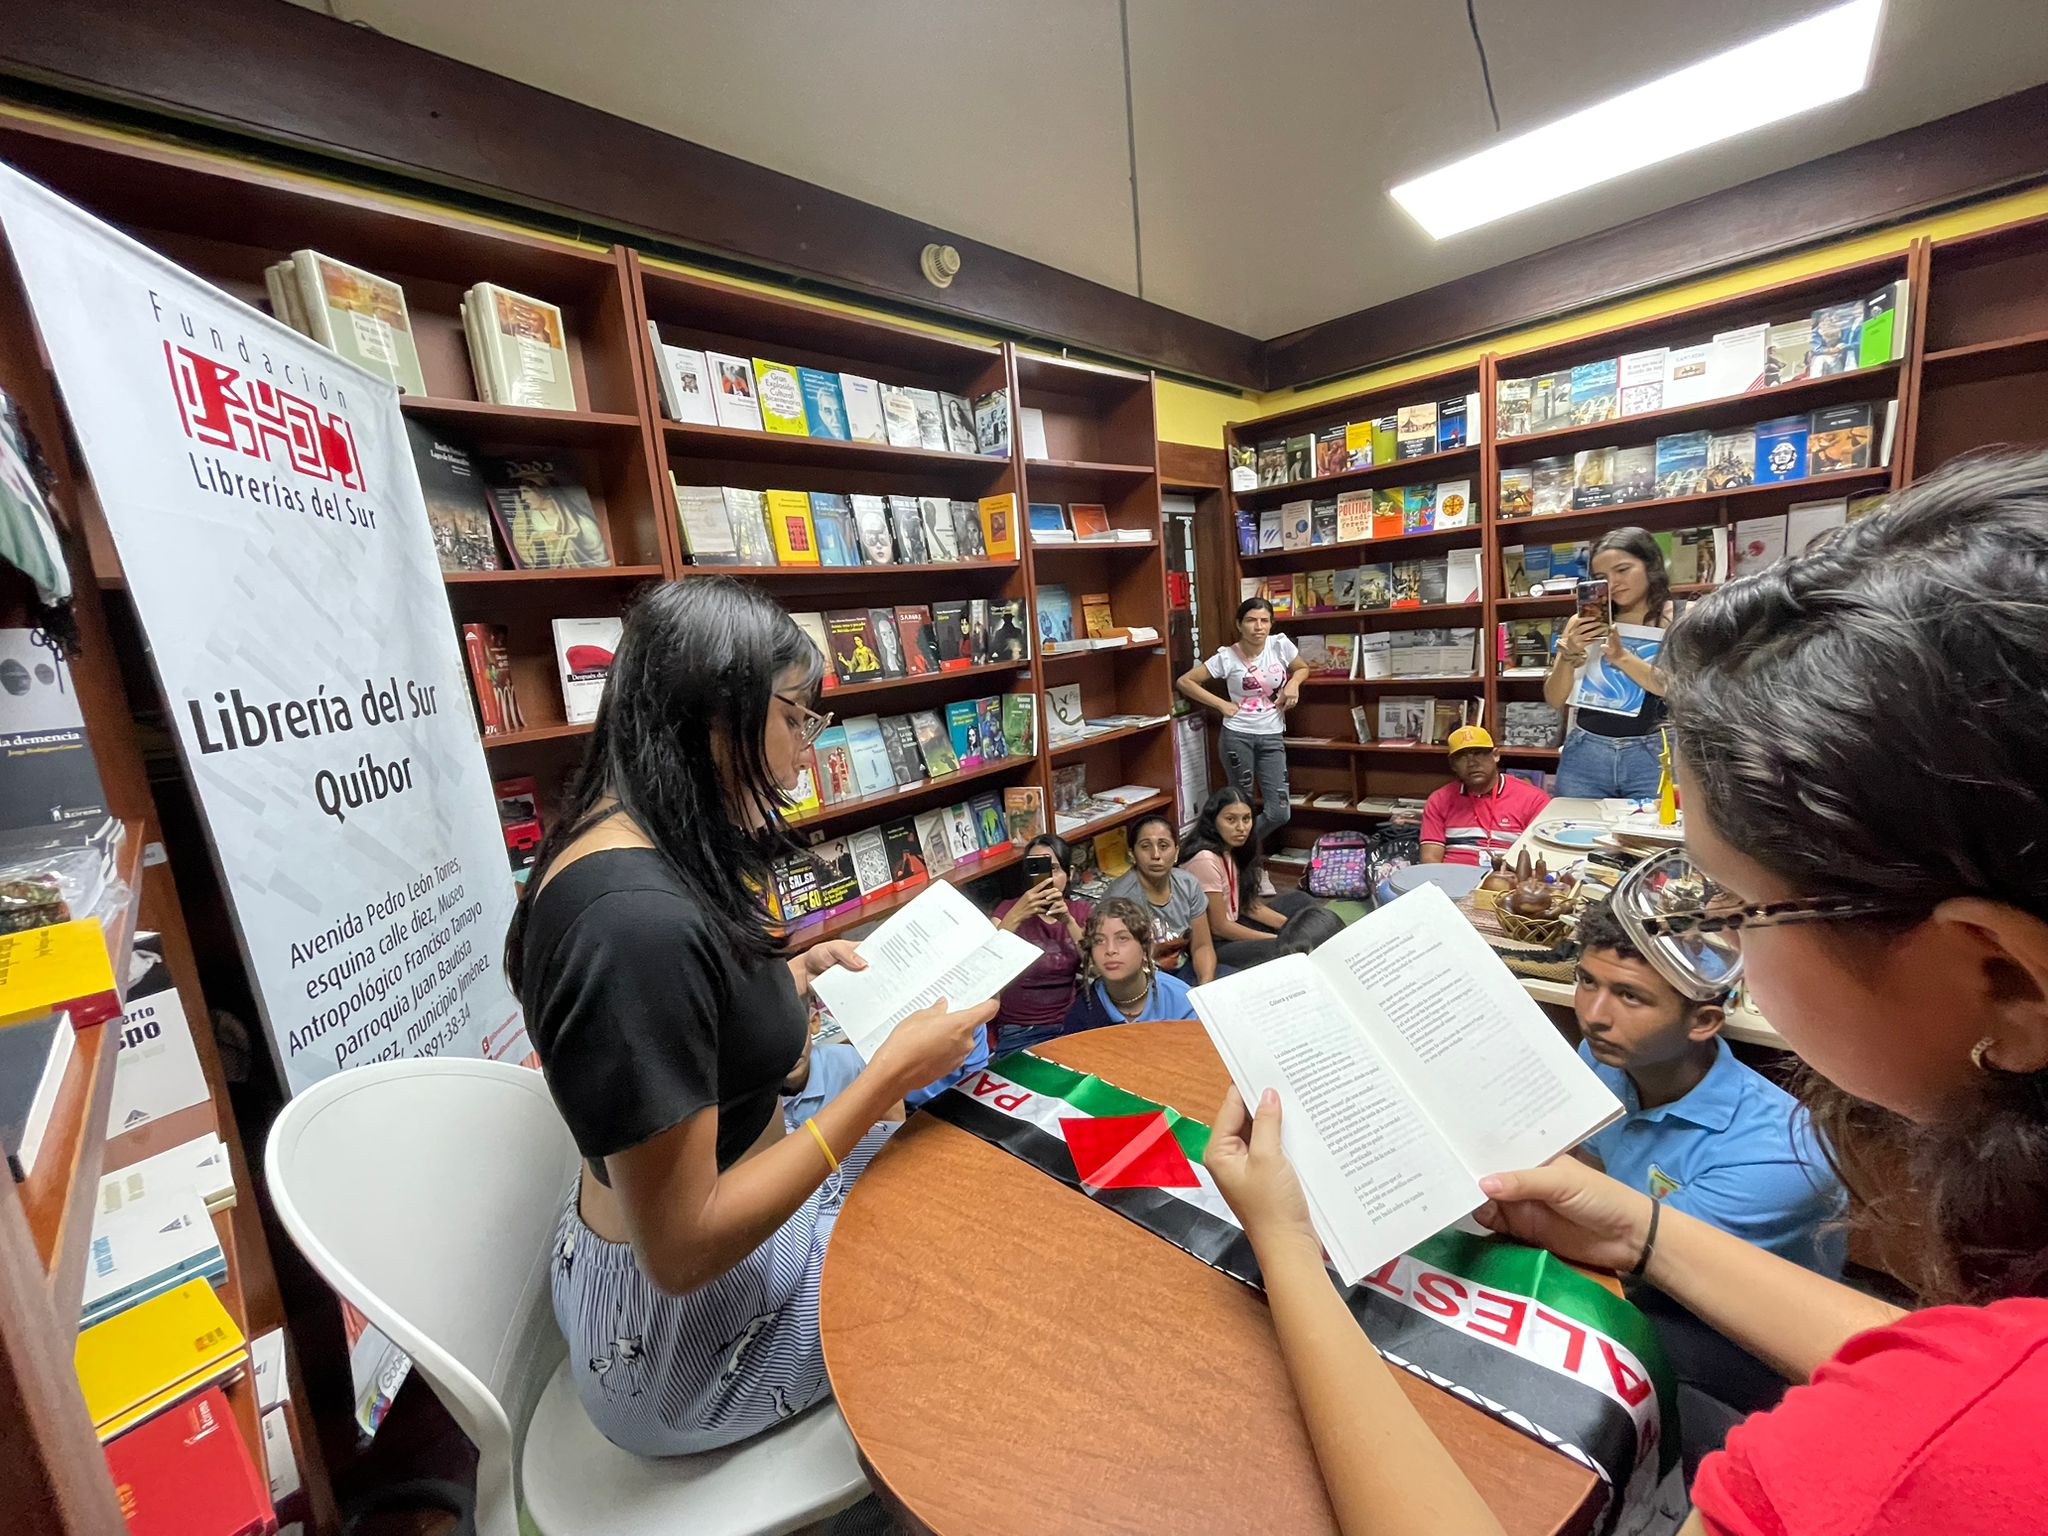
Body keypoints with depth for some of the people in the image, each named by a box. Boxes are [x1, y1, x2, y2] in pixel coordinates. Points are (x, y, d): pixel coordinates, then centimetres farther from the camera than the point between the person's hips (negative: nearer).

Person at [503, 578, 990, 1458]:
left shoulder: (630, 845, -4)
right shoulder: (638, 915, -34)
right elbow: (680, 1250, -29)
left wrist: (794, 974, 1)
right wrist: (892, 1072, -25)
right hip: (680, 1328, -8)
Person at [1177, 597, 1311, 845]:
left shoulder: (1281, 645, -2)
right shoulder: (1227, 657, -8)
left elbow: (1302, 668, 18)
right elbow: (1184, 681, -4)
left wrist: (1293, 683, -5)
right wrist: (1221, 704, -8)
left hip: (1272, 738, 3)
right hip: (1237, 736, -3)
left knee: (1279, 813, 1)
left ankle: (1248, 843, 30)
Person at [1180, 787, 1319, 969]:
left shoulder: (1231, 850, 2)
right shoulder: (1205, 859, -25)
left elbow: (1248, 903, 9)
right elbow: (1218, 927, -21)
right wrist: (1278, 938, -14)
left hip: (1232, 927, 10)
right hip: (1213, 943, -10)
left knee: (1301, 900, 13)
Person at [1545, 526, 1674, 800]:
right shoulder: (1583, 622, 5)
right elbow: (1555, 701, 4)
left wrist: (1621, 656, -18)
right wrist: (1569, 653, -12)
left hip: (1651, 755, -2)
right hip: (1584, 754, 2)